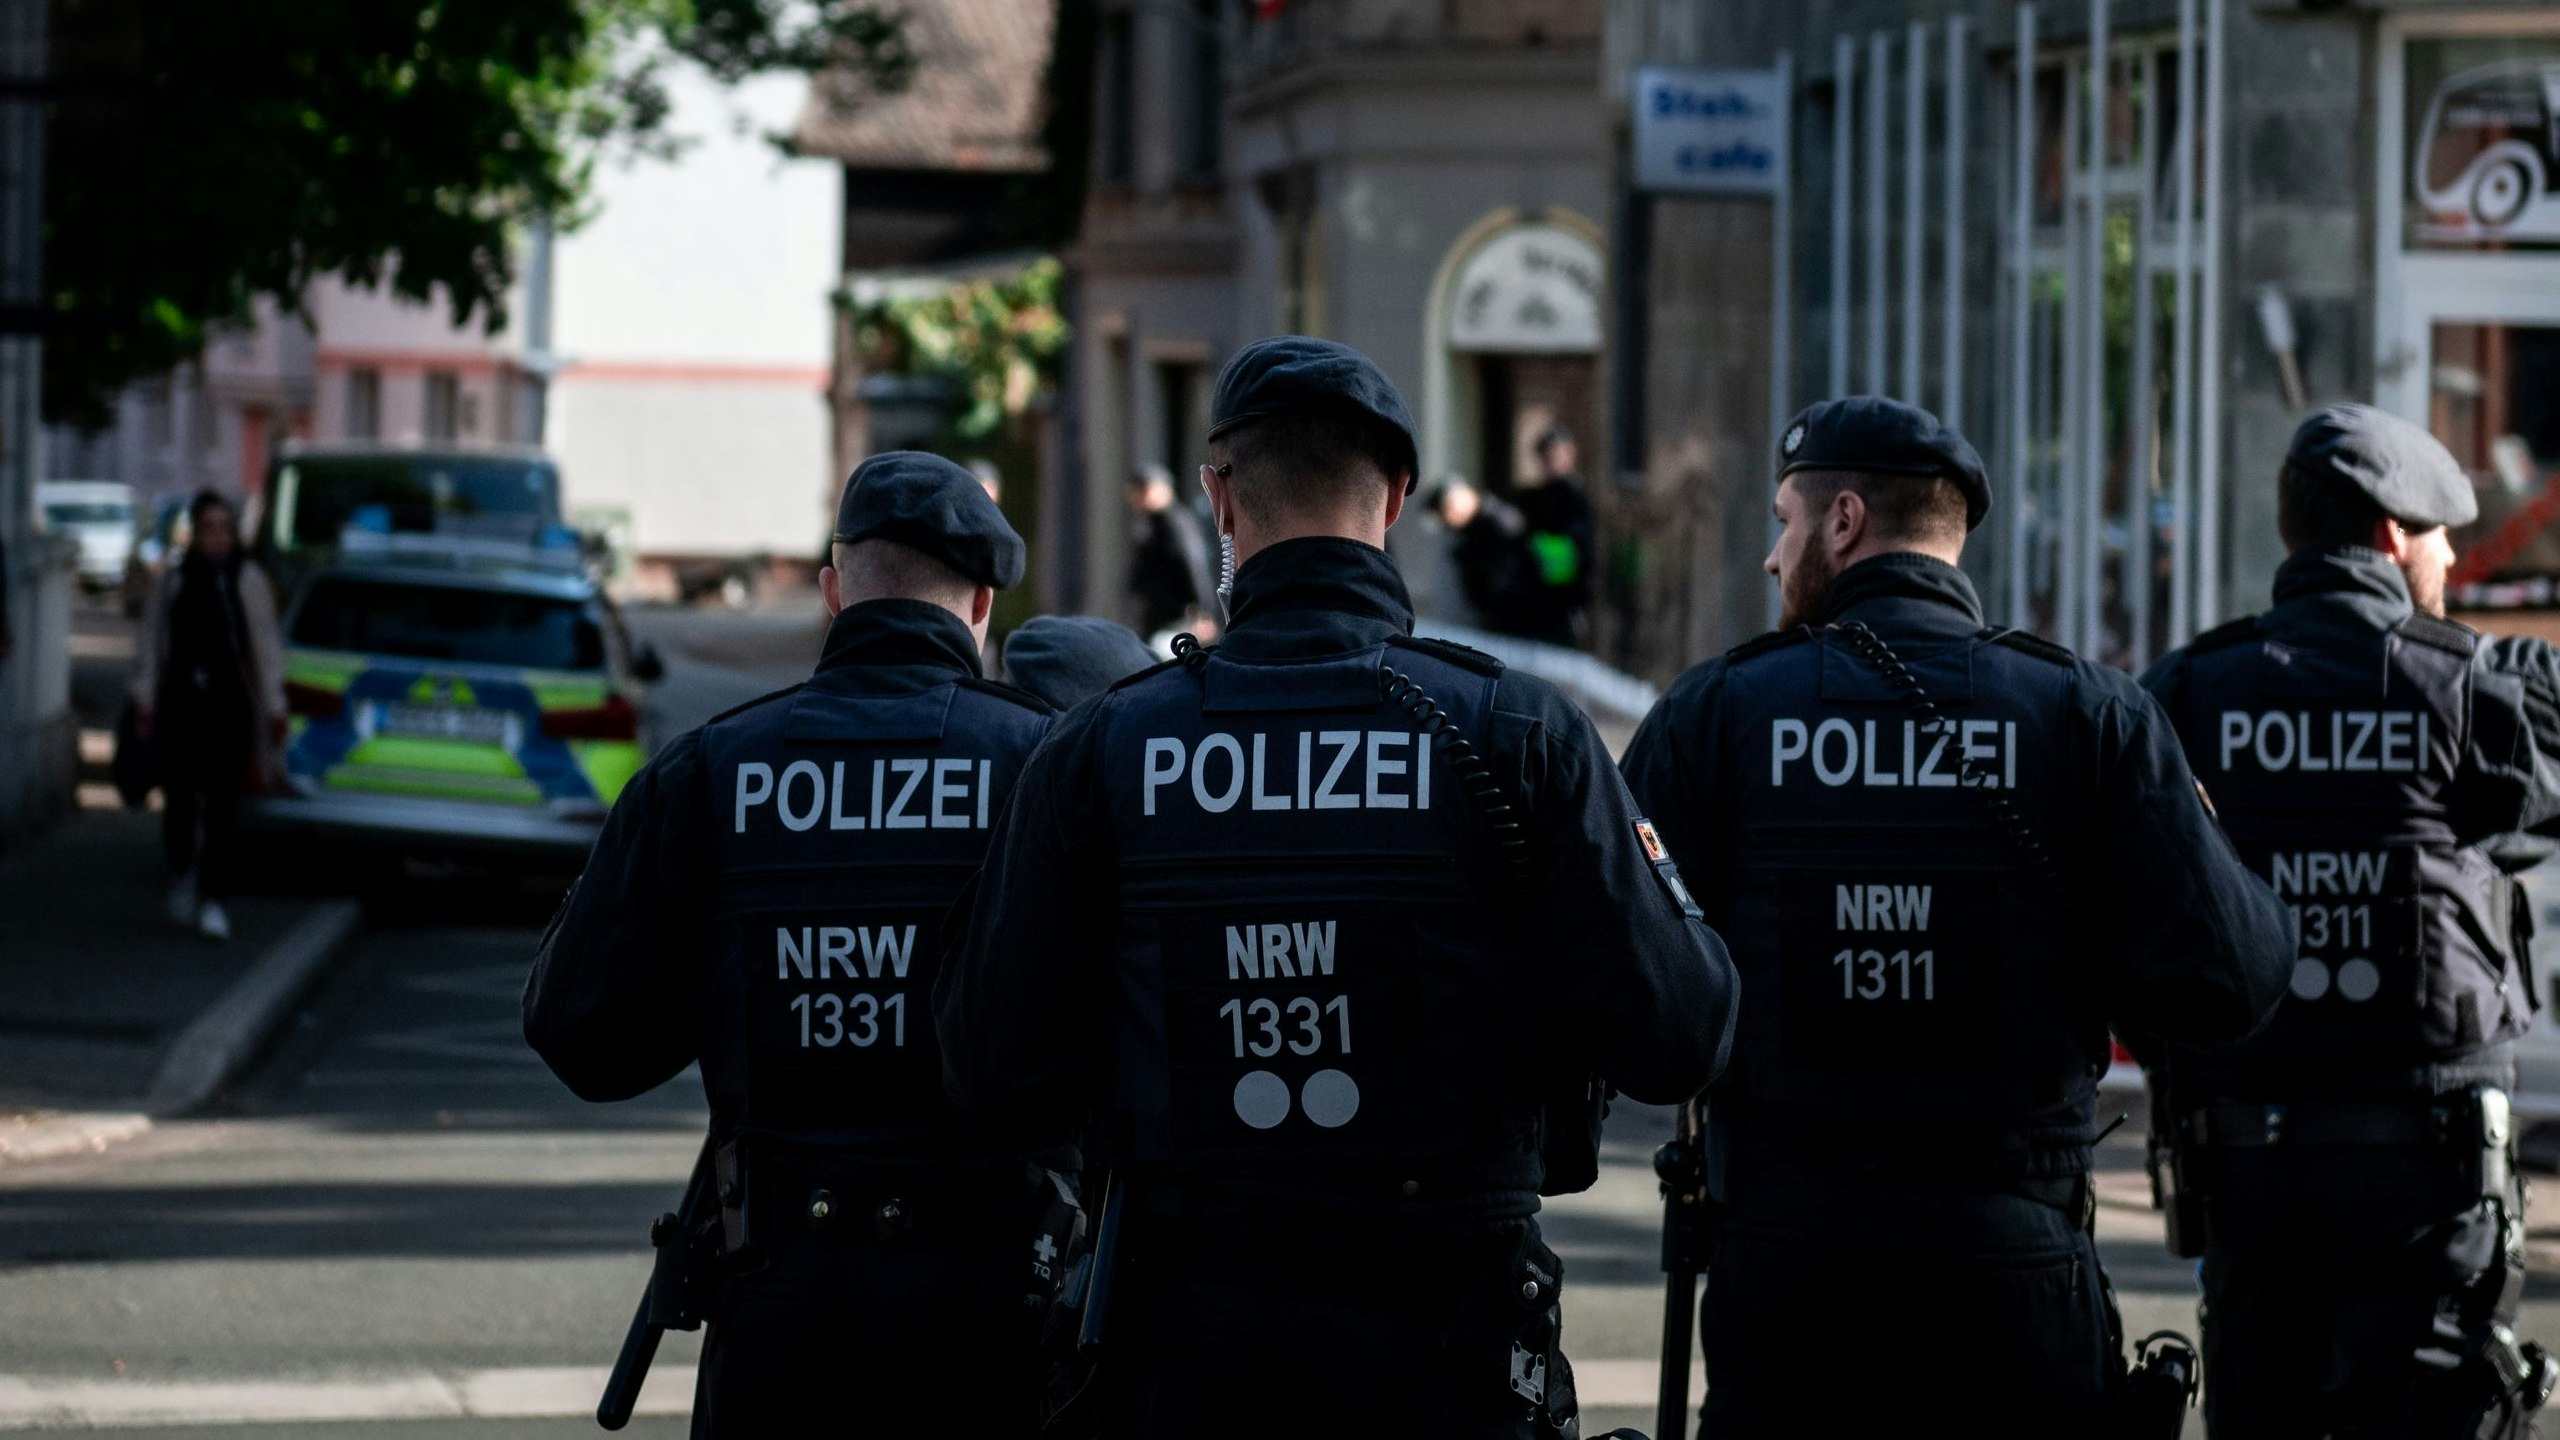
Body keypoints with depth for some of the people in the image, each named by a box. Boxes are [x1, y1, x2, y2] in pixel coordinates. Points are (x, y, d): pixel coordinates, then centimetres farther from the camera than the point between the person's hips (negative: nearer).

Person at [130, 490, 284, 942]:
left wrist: (273, 708, 1)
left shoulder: (247, 579, 2)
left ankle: (214, 901, -8)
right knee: (179, 800, 8)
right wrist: (144, 701, 2)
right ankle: (182, 875, 34)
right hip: (179, 702, 2)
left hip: (228, 705, -2)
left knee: (222, 806, -7)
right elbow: (151, 645, 9)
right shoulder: (172, 582, 7)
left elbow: (266, 646, 3)